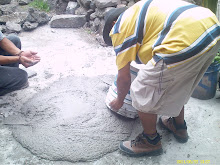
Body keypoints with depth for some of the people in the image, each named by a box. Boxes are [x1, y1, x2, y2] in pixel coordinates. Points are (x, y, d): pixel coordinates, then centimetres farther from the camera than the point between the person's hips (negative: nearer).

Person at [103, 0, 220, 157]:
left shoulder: (120, 27, 7)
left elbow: (124, 76, 10)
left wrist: (120, 100, 29)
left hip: (186, 41, -10)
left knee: (142, 93, 9)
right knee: (177, 84, 32)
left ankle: (151, 141, 28)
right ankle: (179, 126, 51)